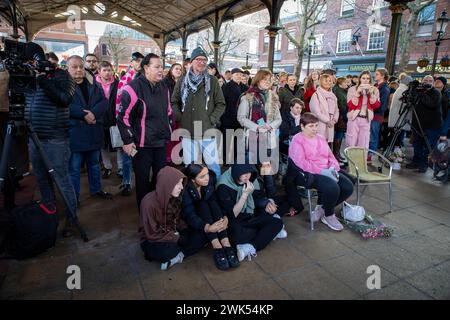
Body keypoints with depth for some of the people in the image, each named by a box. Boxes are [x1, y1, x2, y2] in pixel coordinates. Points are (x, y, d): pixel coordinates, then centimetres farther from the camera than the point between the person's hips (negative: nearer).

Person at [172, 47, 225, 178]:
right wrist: (180, 117, 0)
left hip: (207, 131, -2)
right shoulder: (183, 81, 8)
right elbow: (174, 102, 14)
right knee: (189, 165, 12)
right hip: (187, 131, 2)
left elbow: (221, 104, 4)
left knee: (213, 163, 1)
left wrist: (212, 119, -7)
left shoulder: (212, 81, 3)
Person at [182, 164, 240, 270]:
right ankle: (217, 247, -41)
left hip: (207, 211, 4)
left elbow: (218, 200, -16)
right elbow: (189, 214, -35)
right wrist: (207, 227, -50)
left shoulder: (211, 178, -18)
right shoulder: (185, 189, -30)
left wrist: (225, 217, -34)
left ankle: (226, 245, -38)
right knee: (203, 205, -31)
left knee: (213, 203, -27)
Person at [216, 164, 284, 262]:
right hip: (235, 223, -5)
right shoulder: (224, 186, -20)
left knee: (278, 222, -15)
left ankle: (250, 248, -23)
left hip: (251, 217, 5)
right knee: (238, 235, -37)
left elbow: (259, 198, 8)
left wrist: (267, 204, -14)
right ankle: (270, 232, -11)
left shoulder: (252, 180, -6)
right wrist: (245, 194, -28)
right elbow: (232, 215, -22)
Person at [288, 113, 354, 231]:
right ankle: (328, 216, 0)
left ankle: (321, 208, 8)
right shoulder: (297, 141, -6)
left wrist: (333, 168, -5)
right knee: (332, 188, -30)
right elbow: (301, 162, -17)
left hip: (326, 172, 8)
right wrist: (322, 171, -21)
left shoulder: (321, 138, 19)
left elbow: (330, 156, 18)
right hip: (309, 174, -8)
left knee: (348, 187, -10)